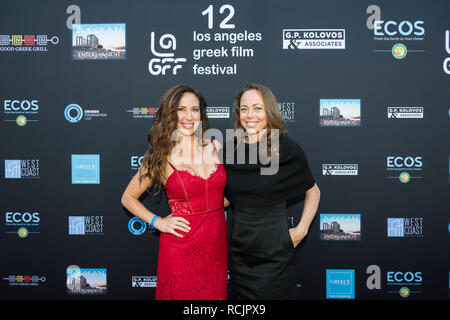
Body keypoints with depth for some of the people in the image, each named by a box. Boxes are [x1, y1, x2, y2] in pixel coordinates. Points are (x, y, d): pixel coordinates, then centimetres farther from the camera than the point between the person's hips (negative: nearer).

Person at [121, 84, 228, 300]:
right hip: (180, 248, -3)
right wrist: (157, 222, -5)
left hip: (217, 245, 3)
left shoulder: (214, 148, 3)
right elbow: (128, 198, 5)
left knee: (214, 295, 14)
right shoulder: (161, 157, -5)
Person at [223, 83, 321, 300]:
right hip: (239, 247, 4)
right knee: (242, 296, 17)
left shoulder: (288, 150, -12)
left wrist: (301, 229, -5)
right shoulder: (230, 148, -1)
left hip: (274, 249, -4)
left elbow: (313, 192, 2)